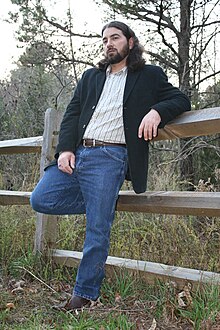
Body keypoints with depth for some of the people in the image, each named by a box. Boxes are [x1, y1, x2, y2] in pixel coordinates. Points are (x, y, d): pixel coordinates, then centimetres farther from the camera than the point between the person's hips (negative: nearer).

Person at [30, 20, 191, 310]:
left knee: (97, 230, -6)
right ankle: (103, 203, 11)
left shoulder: (149, 76, 12)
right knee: (40, 200, -5)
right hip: (76, 153, 5)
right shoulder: (90, 77, 22)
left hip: (110, 158, -5)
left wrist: (156, 111, -14)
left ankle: (85, 293, 10)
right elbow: (72, 114, 14)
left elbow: (181, 100, 8)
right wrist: (66, 148, -3)